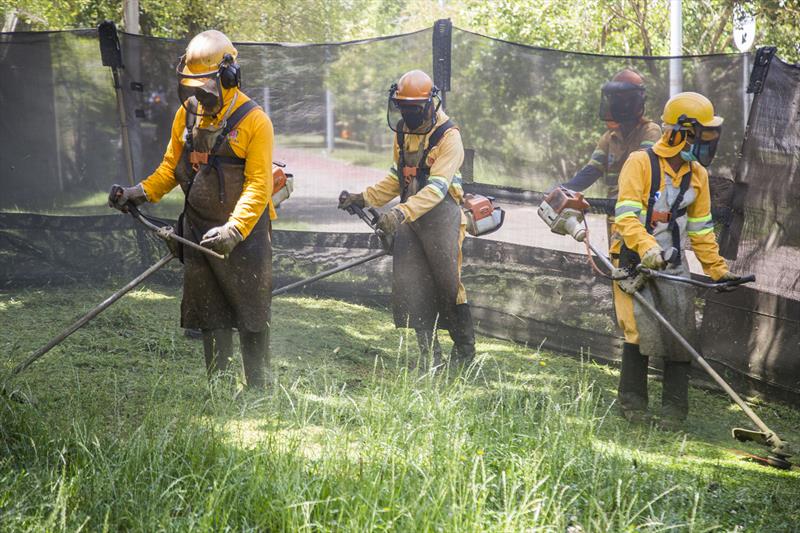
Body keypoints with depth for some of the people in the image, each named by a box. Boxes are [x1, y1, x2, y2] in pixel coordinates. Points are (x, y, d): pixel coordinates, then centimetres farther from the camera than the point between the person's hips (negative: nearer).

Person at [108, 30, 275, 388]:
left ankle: (257, 391, 9)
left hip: (244, 232, -5)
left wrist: (234, 230, -29)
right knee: (210, 317, 10)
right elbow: (171, 167, 13)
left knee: (251, 317, 1)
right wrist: (140, 193, -4)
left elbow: (258, 186, -18)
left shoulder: (254, 122, -14)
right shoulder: (187, 115, 4)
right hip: (198, 231, 5)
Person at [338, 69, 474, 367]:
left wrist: (402, 213, -35)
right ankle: (429, 352, 6)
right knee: (407, 286, -1)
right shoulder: (403, 133, 12)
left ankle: (465, 348, 15)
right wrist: (365, 198, 11)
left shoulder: (448, 137, -14)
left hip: (440, 216, -7)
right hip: (409, 217, 7)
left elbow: (437, 187, -24)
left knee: (447, 284, -2)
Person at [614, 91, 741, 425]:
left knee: (681, 335, -3)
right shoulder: (641, 163, -10)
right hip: (637, 261, -5)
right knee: (642, 332, -10)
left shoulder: (697, 173, 10)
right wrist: (646, 247, -34)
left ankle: (674, 408, 6)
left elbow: (701, 228, 18)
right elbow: (626, 215, -19)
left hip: (675, 265, 5)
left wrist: (717, 269, 15)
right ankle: (632, 403, 6)